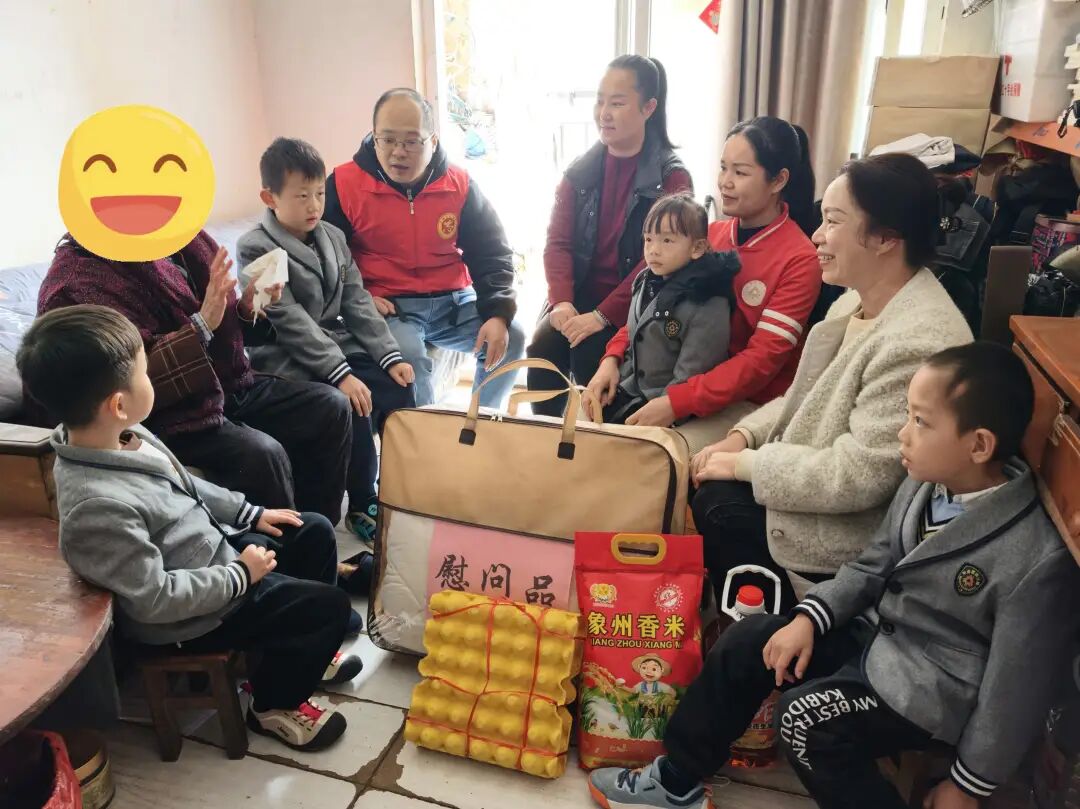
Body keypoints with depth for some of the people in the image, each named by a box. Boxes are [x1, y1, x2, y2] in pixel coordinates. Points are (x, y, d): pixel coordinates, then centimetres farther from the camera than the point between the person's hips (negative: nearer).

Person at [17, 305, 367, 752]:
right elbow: (154, 598, -29)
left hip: (214, 549, 9)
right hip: (191, 616, -9)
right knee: (329, 606, -7)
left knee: (316, 532, 14)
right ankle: (274, 705, 19)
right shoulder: (101, 506, -37)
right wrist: (240, 575, -20)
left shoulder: (118, 437, -8)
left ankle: (299, 651, 30)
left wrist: (249, 513, 8)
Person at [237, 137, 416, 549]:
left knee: (400, 392, -11)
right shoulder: (255, 248, -10)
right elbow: (291, 321, -19)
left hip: (340, 346, 7)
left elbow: (356, 302, 7)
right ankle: (361, 507, -6)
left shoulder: (333, 237, 10)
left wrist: (390, 356, -5)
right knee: (353, 410, -25)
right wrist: (341, 375, -25)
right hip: (290, 362, -6)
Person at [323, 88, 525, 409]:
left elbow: (491, 253, 3)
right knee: (409, 357, -31)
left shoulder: (459, 184, 1)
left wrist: (498, 314, -11)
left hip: (453, 300, 3)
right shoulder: (344, 183, -6)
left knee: (510, 338, -12)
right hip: (387, 307, -3)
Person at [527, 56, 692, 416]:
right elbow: (558, 243, 4)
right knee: (542, 347, -23)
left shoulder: (672, 178, -4)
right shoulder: (580, 171, 9)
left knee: (589, 354, -29)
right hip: (578, 298, 4)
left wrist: (602, 315, -21)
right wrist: (561, 303, -15)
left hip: (633, 305, -3)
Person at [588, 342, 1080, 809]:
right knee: (748, 640, -1)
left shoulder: (1038, 562, -27)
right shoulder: (923, 487, -6)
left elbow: (1015, 688, -19)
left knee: (804, 716, -24)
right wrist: (809, 618, -6)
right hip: (875, 632, 7)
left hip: (932, 686, -7)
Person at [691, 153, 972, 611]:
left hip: (856, 536, -8)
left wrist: (744, 464, -19)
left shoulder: (918, 343, -30)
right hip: (812, 473, 8)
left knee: (717, 508, -12)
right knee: (709, 491, -3)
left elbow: (857, 477, -29)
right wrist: (742, 436, -3)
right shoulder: (859, 299, 2)